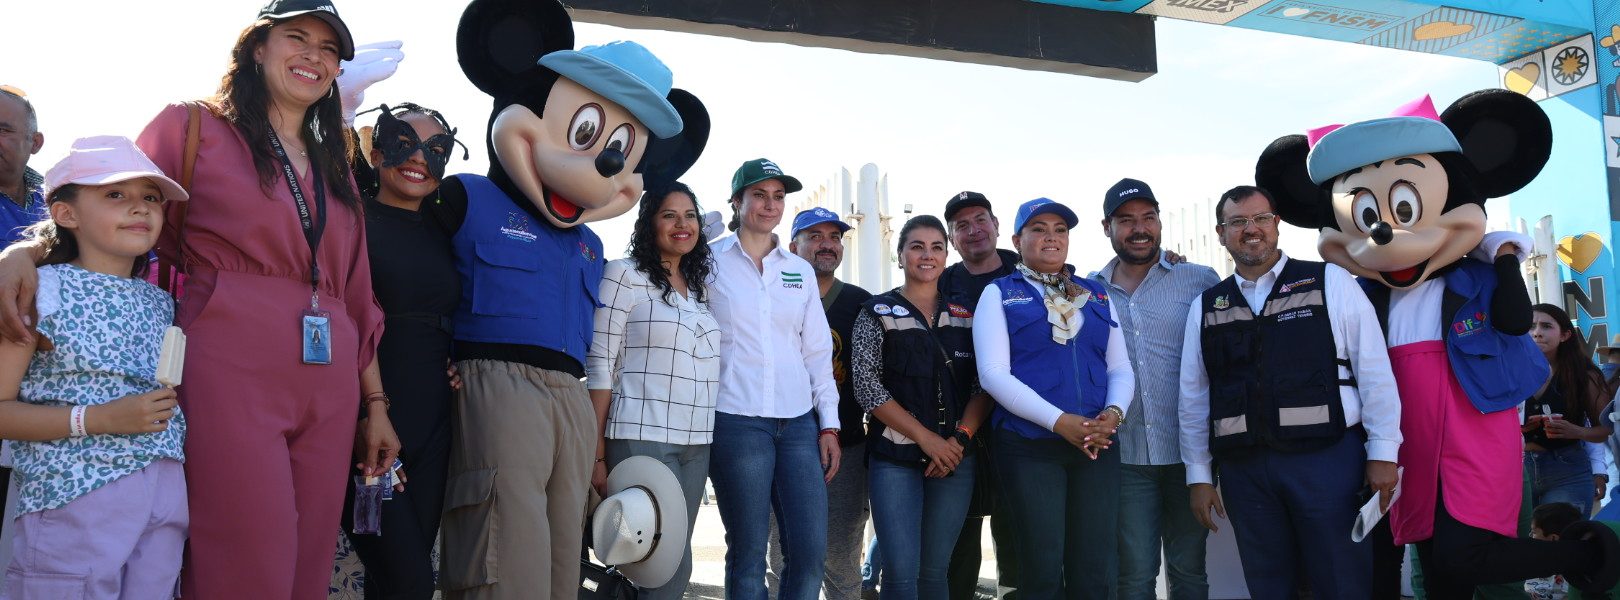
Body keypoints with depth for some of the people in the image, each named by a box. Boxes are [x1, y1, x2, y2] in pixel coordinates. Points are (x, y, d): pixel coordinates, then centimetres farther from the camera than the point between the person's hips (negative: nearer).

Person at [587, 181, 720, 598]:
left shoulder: (701, 286, 16)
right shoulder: (625, 275, -3)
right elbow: (599, 366, -7)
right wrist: (597, 455, -11)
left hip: (696, 443, 6)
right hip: (642, 439, -6)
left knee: (673, 565, 11)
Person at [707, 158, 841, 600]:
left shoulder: (800, 270, 15)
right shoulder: (710, 262, 3)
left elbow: (818, 351, 14)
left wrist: (829, 424, 8)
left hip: (800, 422, 4)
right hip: (736, 420, -4)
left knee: (810, 551, -1)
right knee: (748, 553, -1)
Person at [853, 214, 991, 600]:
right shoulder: (878, 312, 3)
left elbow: (983, 385, 7)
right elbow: (867, 386, -6)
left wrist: (960, 437, -9)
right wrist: (926, 437, -12)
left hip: (954, 458, 3)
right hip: (895, 457, -2)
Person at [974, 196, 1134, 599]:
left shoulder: (1096, 295, 15)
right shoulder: (999, 294, 4)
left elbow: (1120, 368, 13)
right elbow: (994, 373, -8)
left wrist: (1114, 412, -10)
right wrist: (1059, 421, -17)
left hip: (1097, 445, 3)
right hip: (1030, 447, -3)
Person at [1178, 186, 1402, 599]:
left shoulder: (1330, 282, 2)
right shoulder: (1205, 308, 10)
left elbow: (1373, 370, -1)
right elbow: (1194, 397, 11)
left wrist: (1382, 452, -5)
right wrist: (1199, 475, 8)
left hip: (1328, 460, -2)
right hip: (1245, 469, 3)